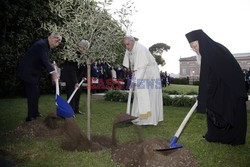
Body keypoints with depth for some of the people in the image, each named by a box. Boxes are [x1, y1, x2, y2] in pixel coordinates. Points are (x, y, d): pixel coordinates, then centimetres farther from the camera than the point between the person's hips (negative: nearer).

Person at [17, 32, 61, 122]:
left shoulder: (46, 45, 9)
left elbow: (46, 60, 13)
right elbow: (45, 60, -37)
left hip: (33, 72, 10)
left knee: (35, 93, 18)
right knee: (32, 93, -7)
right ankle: (31, 116, 2)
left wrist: (51, 66, -6)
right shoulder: (41, 44, -22)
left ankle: (35, 112, 32)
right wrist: (53, 72, -49)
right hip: (27, 72, -10)